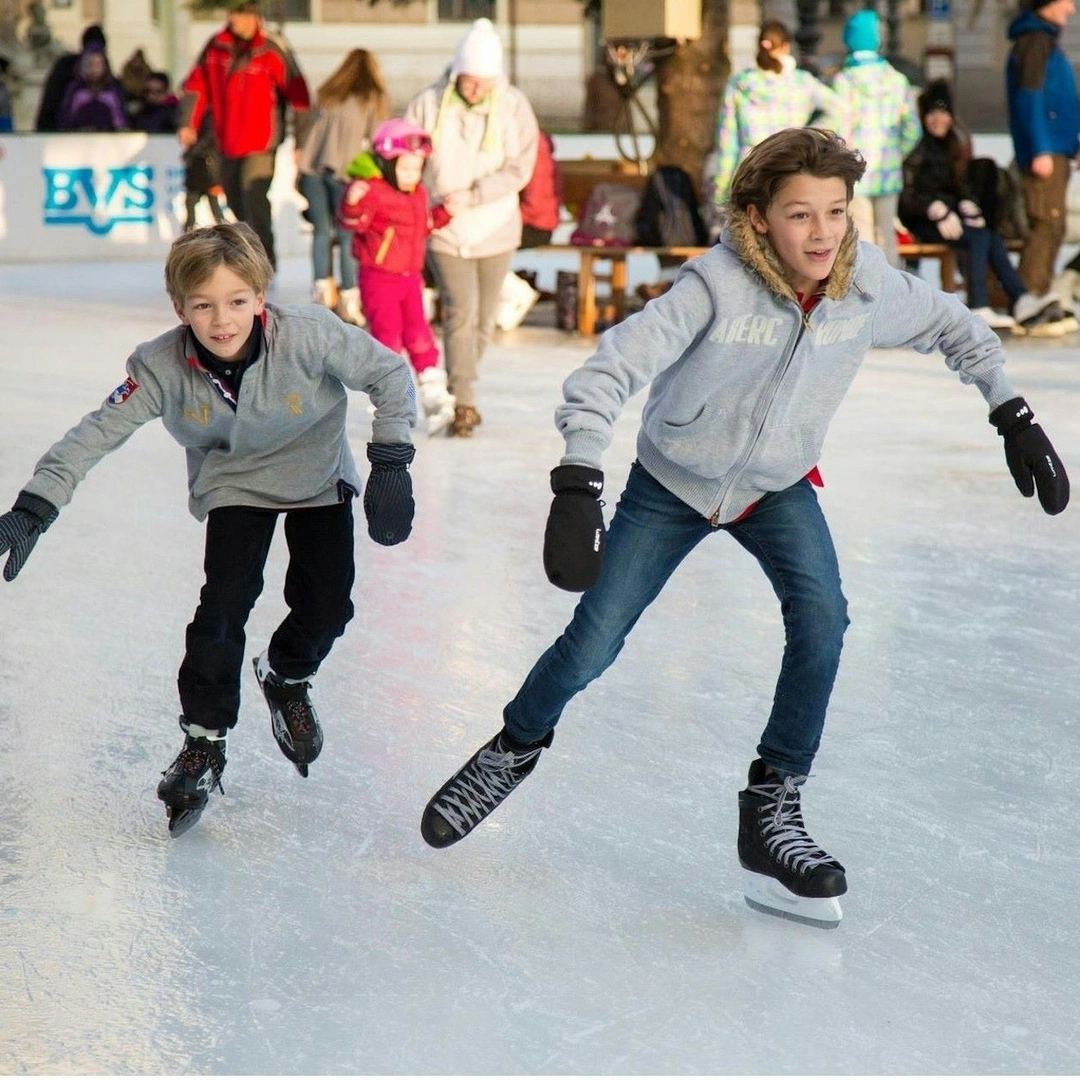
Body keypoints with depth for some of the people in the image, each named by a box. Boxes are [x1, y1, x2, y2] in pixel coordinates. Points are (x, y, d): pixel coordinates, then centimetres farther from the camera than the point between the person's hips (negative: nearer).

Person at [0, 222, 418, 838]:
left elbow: (390, 373, -21)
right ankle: (204, 741, -1)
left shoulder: (310, 336, -32)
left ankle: (287, 679, 29)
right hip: (234, 484, 0)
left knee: (327, 606, -5)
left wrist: (391, 463, -25)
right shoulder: (162, 367, -28)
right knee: (225, 601, -16)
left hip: (319, 477, 0)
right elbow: (97, 433, -26)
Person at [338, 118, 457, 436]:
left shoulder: (418, 195, 10)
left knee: (419, 334, 6)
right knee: (386, 336, -2)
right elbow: (353, 222, -24)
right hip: (379, 278, -6)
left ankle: (435, 397, 8)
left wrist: (444, 213, 12)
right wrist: (352, 203, -42)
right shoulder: (373, 191, -15)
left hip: (410, 277, 7)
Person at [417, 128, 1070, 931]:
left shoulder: (869, 285, -20)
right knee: (592, 643, 0)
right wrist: (579, 488, -47)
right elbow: (607, 373, -36)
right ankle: (516, 749, 32)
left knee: (821, 618, -22)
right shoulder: (718, 286, -32)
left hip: (778, 488, 3)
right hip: (672, 483, -2)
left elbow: (953, 327, 1)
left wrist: (1012, 415, -2)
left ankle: (772, 810, -8)